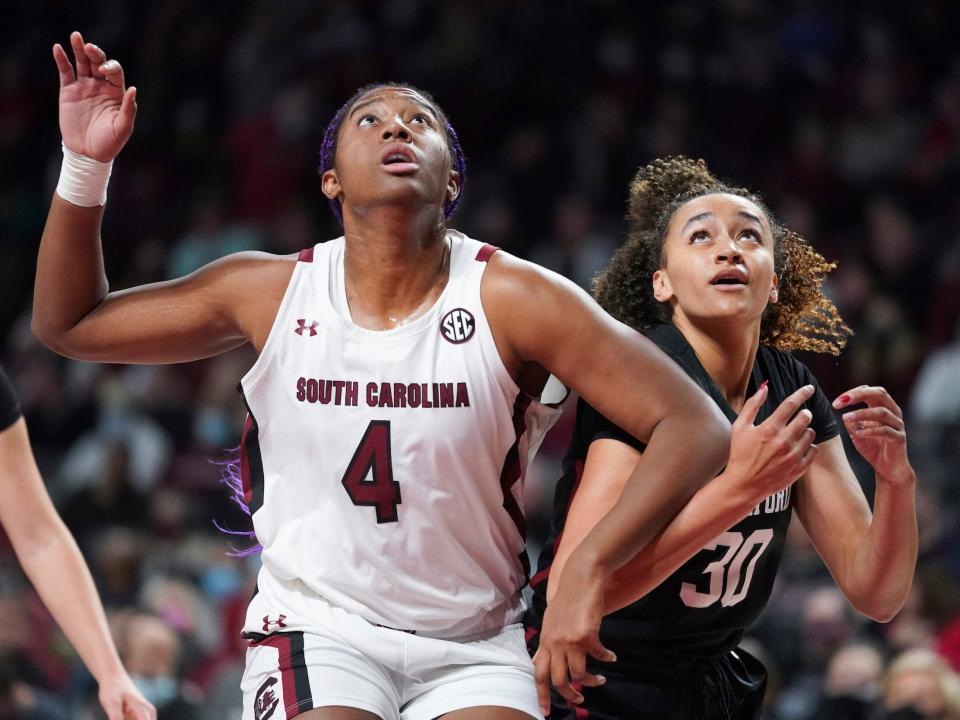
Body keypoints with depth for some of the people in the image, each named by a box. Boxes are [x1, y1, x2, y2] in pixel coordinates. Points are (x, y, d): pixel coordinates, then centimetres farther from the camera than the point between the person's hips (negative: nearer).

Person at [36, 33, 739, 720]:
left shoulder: (510, 298, -11)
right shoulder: (272, 293, -3)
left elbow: (696, 428, -16)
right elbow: (70, 323, 10)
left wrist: (591, 567, -29)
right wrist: (86, 165, -4)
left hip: (475, 645, 0)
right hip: (315, 627, 1)